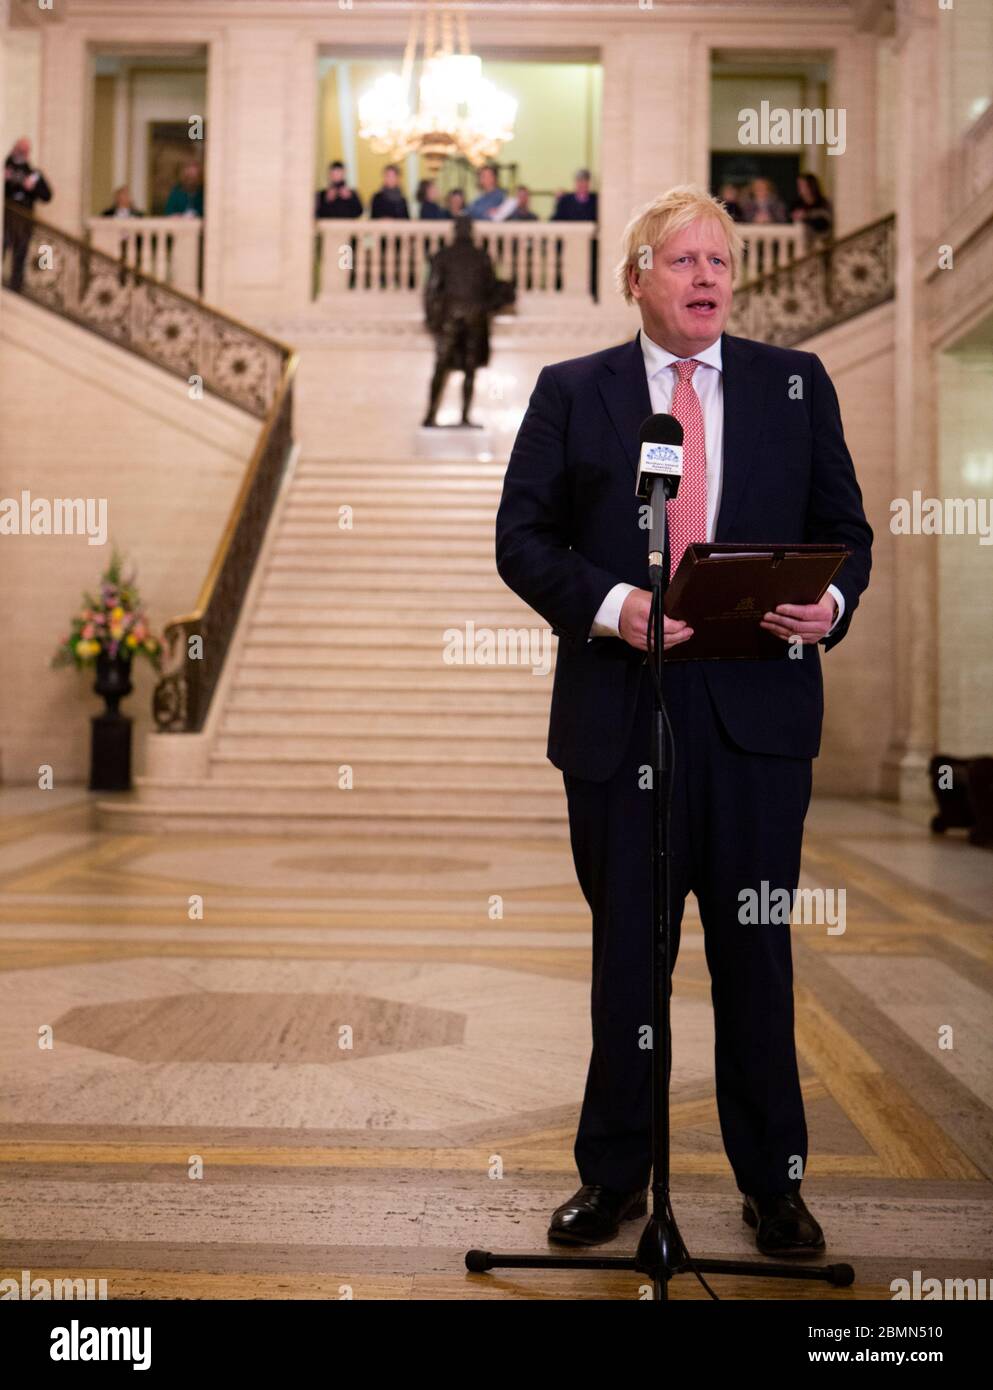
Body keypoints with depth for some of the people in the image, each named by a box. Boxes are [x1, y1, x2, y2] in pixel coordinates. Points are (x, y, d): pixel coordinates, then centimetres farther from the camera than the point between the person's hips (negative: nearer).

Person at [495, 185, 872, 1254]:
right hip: (619, 709, 0)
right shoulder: (570, 392, 7)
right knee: (626, 954, 9)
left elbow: (845, 526, 11)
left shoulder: (796, 384, 10)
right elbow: (521, 536, 2)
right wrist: (606, 605, -15)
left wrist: (833, 600, -11)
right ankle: (613, 1176, 26)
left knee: (757, 951, 9)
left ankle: (773, 1183, 25)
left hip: (759, 711, 1)